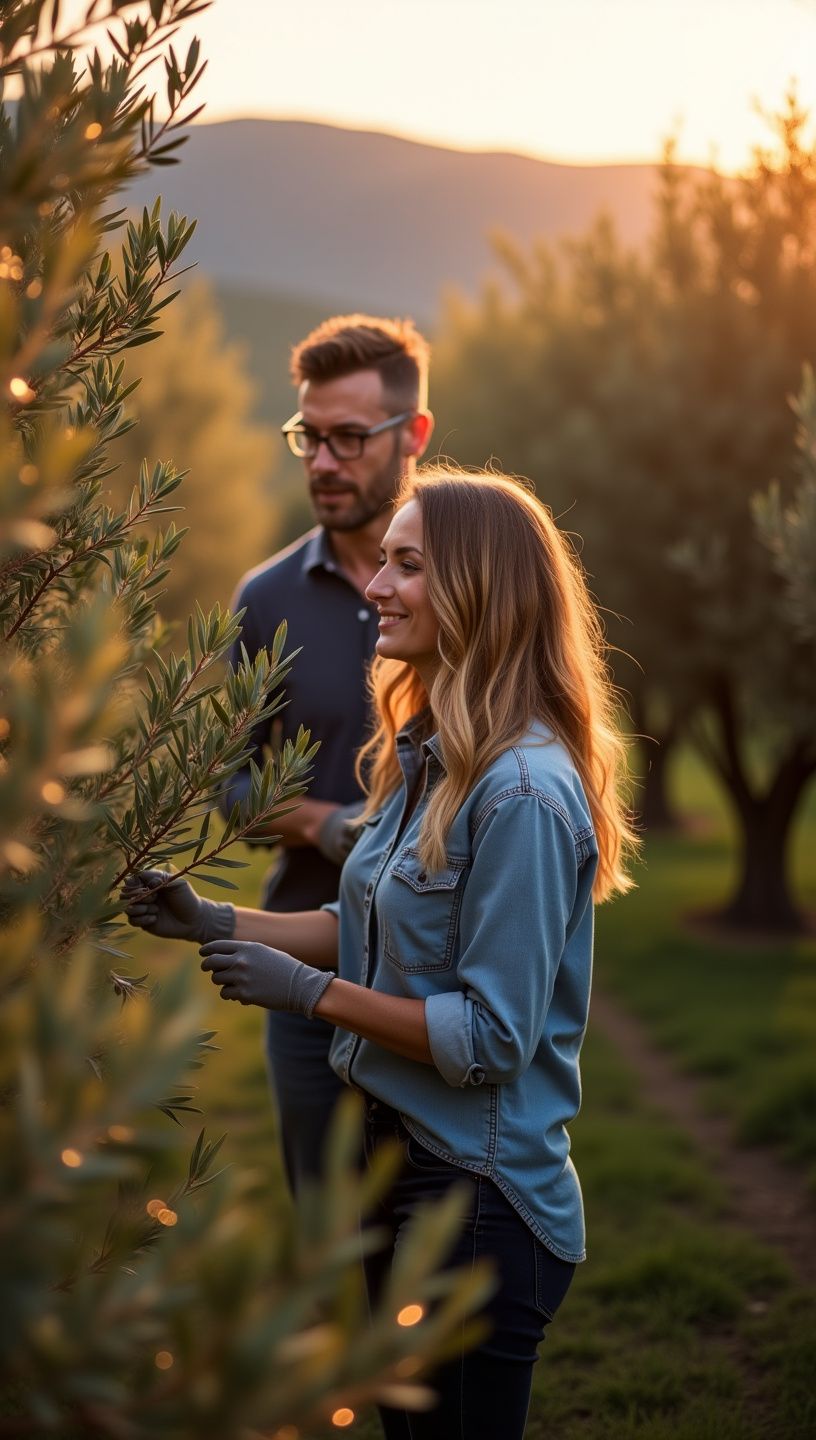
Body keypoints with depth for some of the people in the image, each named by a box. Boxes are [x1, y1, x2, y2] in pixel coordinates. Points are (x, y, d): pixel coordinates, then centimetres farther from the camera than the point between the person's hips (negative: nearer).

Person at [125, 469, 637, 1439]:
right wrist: (216, 922, 8)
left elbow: (493, 1037, -24)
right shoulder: (425, 759, 6)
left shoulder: (522, 793, -24)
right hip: (396, 1160, 9)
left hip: (478, 1198, -9)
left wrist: (310, 989, -19)